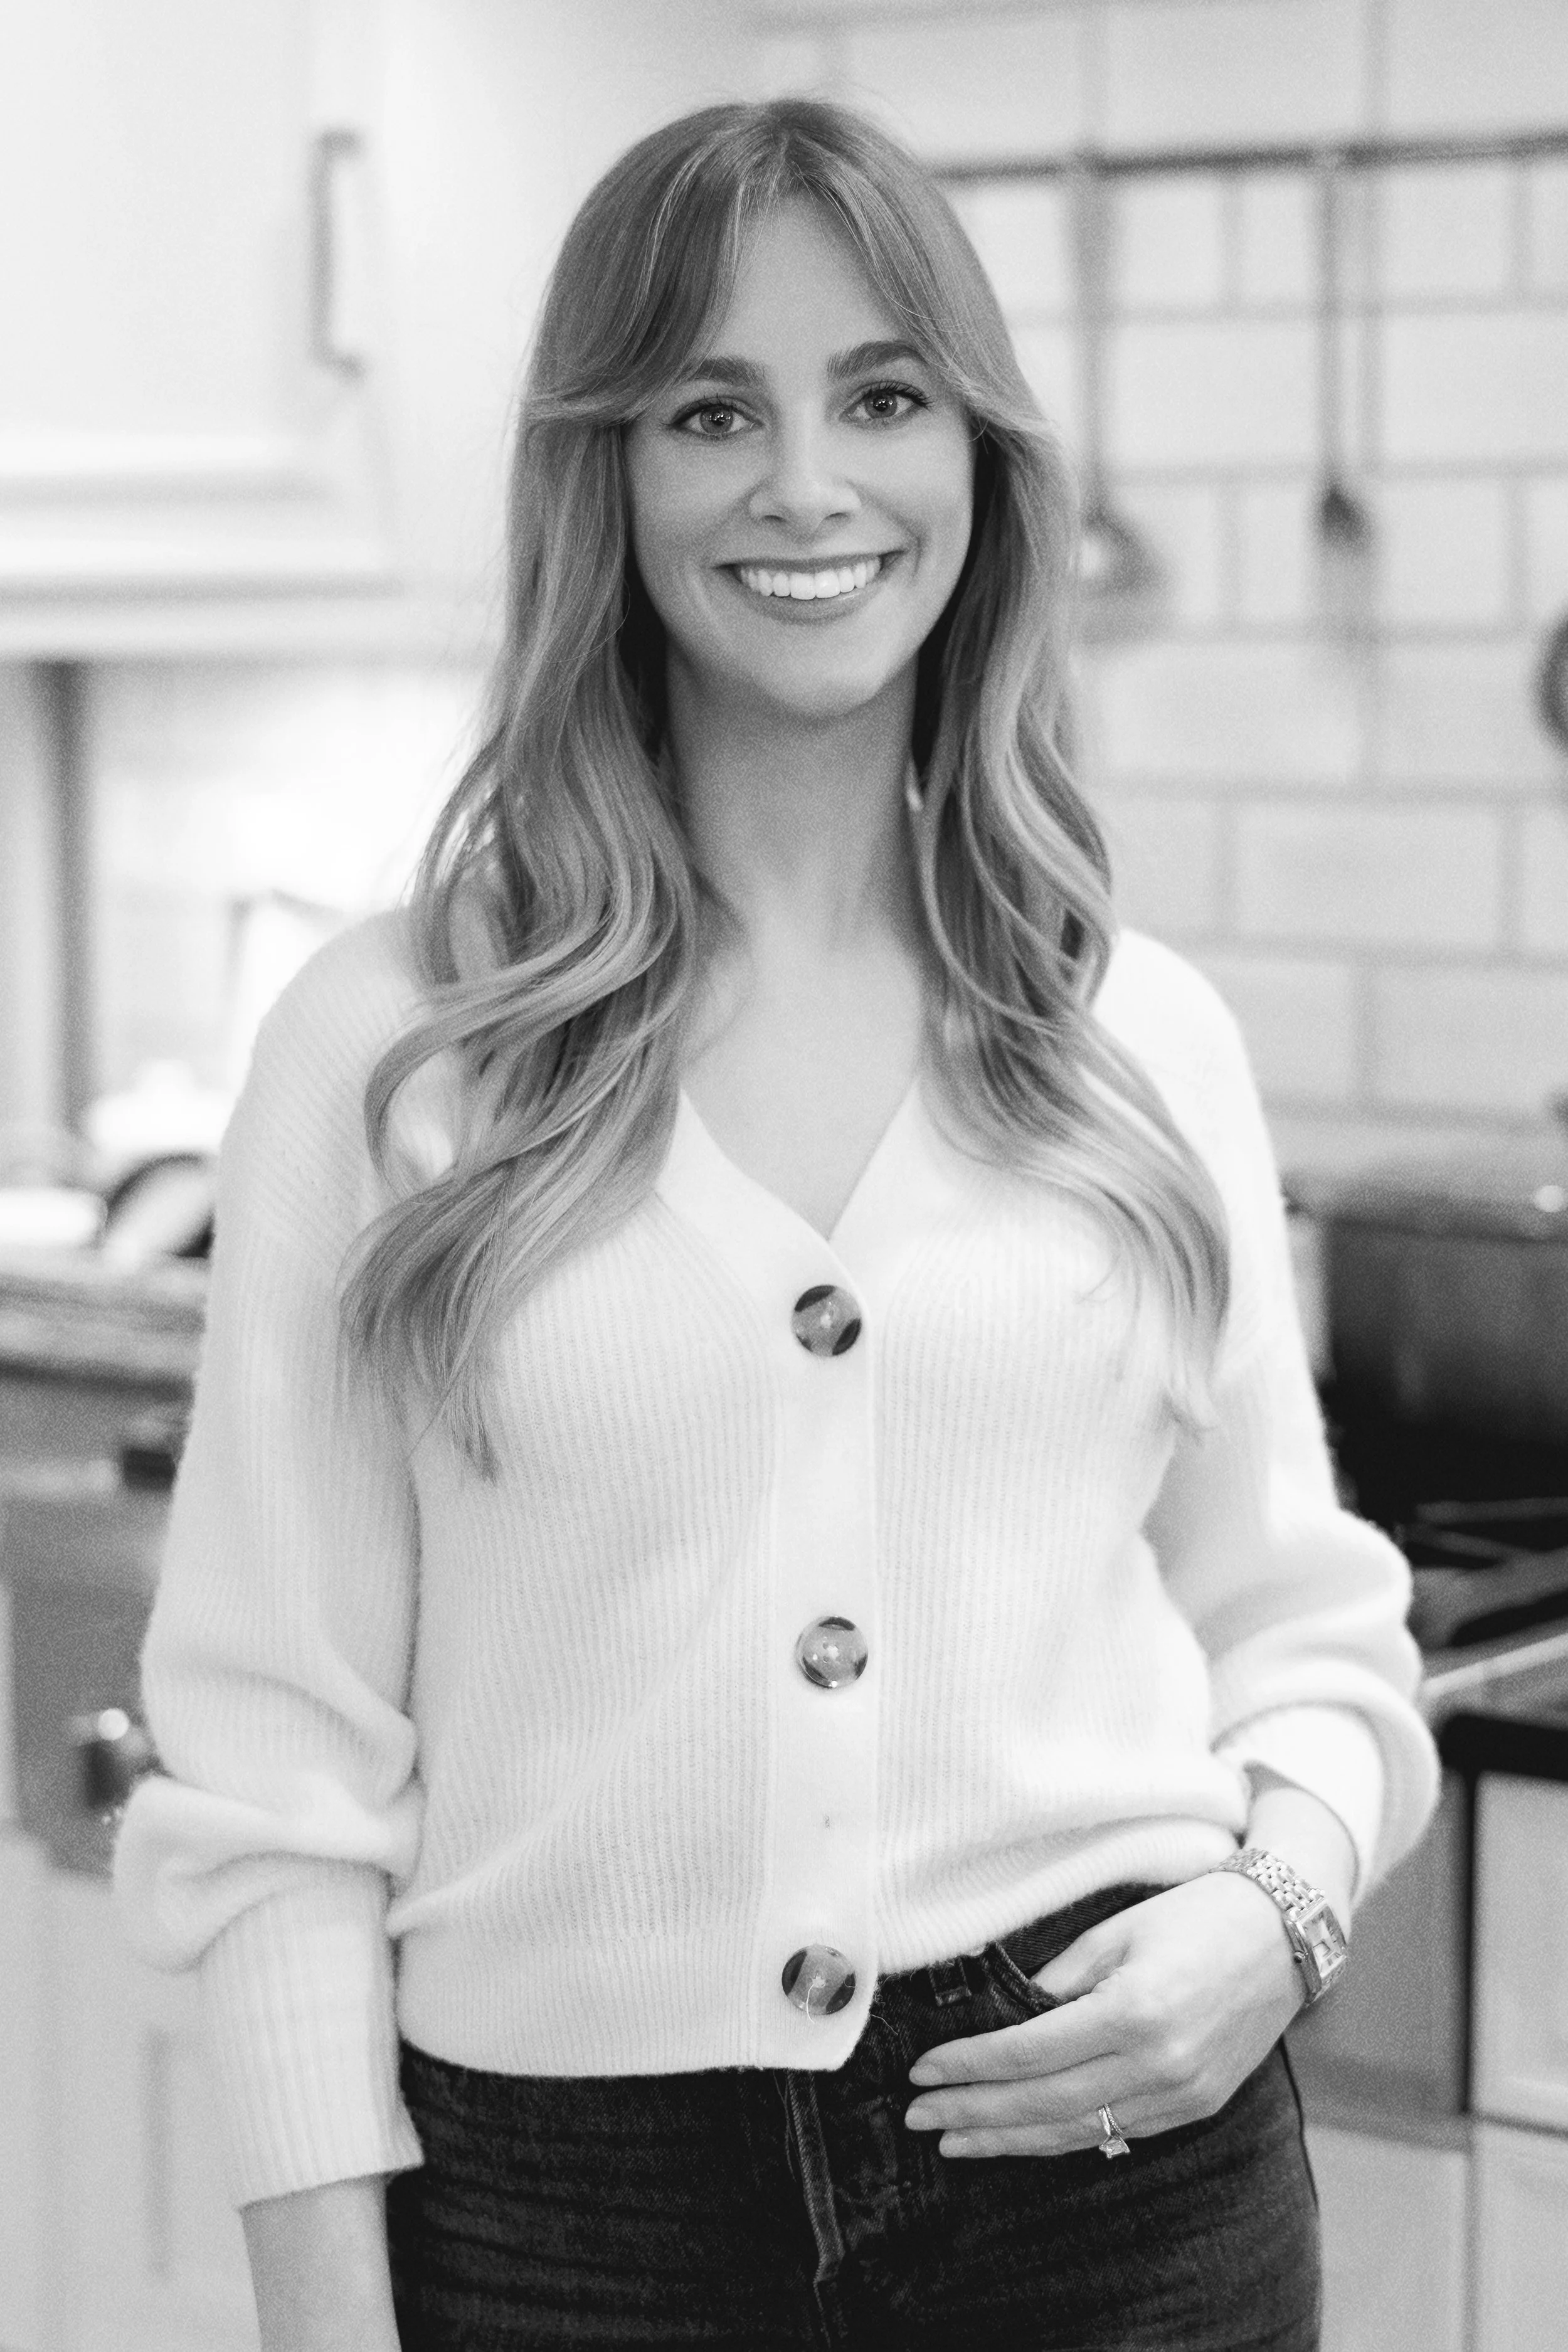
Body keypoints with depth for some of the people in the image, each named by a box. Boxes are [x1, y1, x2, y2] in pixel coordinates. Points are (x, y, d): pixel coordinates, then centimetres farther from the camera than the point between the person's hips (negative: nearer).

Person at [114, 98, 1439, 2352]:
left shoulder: (1146, 1043, 4)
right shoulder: (386, 1048, -4)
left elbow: (1303, 1633, 11)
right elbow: (278, 1760, -4)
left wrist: (1275, 1909, -8)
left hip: (1110, 2151, 2)